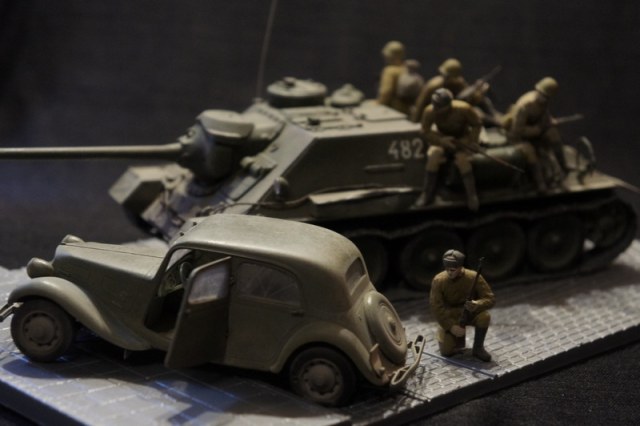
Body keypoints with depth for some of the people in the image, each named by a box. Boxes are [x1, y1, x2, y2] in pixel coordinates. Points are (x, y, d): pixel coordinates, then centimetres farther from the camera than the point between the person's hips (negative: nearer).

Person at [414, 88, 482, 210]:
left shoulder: (464, 109, -27)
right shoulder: (429, 112, -24)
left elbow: (477, 124, -10)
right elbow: (426, 132, -12)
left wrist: (470, 142, -22)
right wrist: (441, 141, -27)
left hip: (462, 139, -1)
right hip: (442, 139, 1)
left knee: (462, 159, -31)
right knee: (433, 156, -29)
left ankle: (472, 196, -17)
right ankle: (427, 194, -17)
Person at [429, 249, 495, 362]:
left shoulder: (474, 277, -20)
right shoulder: (438, 280, -19)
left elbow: (490, 299, -17)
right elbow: (436, 307, -18)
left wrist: (477, 305, -40)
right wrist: (451, 326, -26)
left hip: (470, 313, 0)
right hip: (449, 317, 0)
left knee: (484, 316, -34)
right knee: (446, 351, -14)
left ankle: (478, 348, -10)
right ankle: (458, 338, 22)